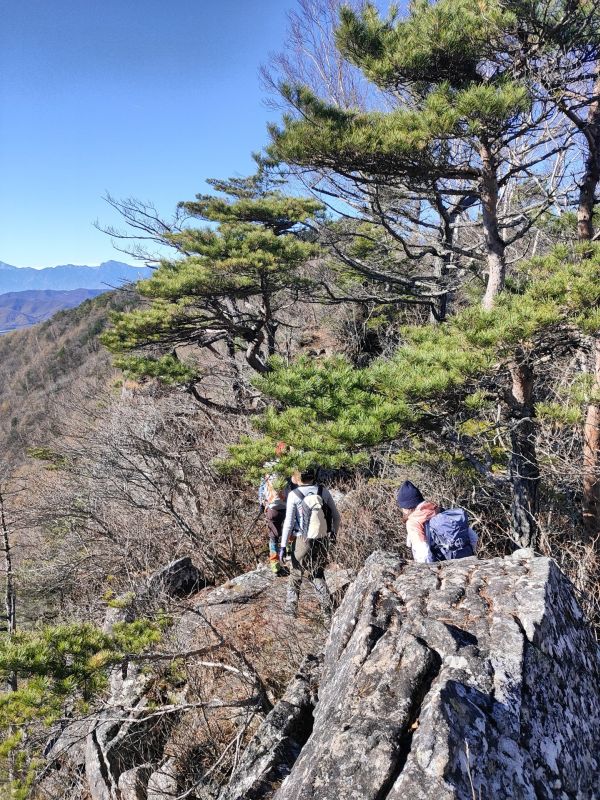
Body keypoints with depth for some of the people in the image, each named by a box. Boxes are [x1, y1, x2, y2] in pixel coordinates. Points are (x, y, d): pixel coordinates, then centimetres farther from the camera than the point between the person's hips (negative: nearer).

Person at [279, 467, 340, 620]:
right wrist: (334, 533, 21)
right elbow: (336, 516, 4)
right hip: (322, 541, 3)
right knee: (318, 574, 20)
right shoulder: (323, 491, -3)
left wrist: (283, 546, -7)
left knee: (296, 574, 19)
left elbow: (288, 522, -13)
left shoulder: (294, 495, -13)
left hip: (302, 541, -3)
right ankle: (327, 609, 10)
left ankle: (291, 607, 27)